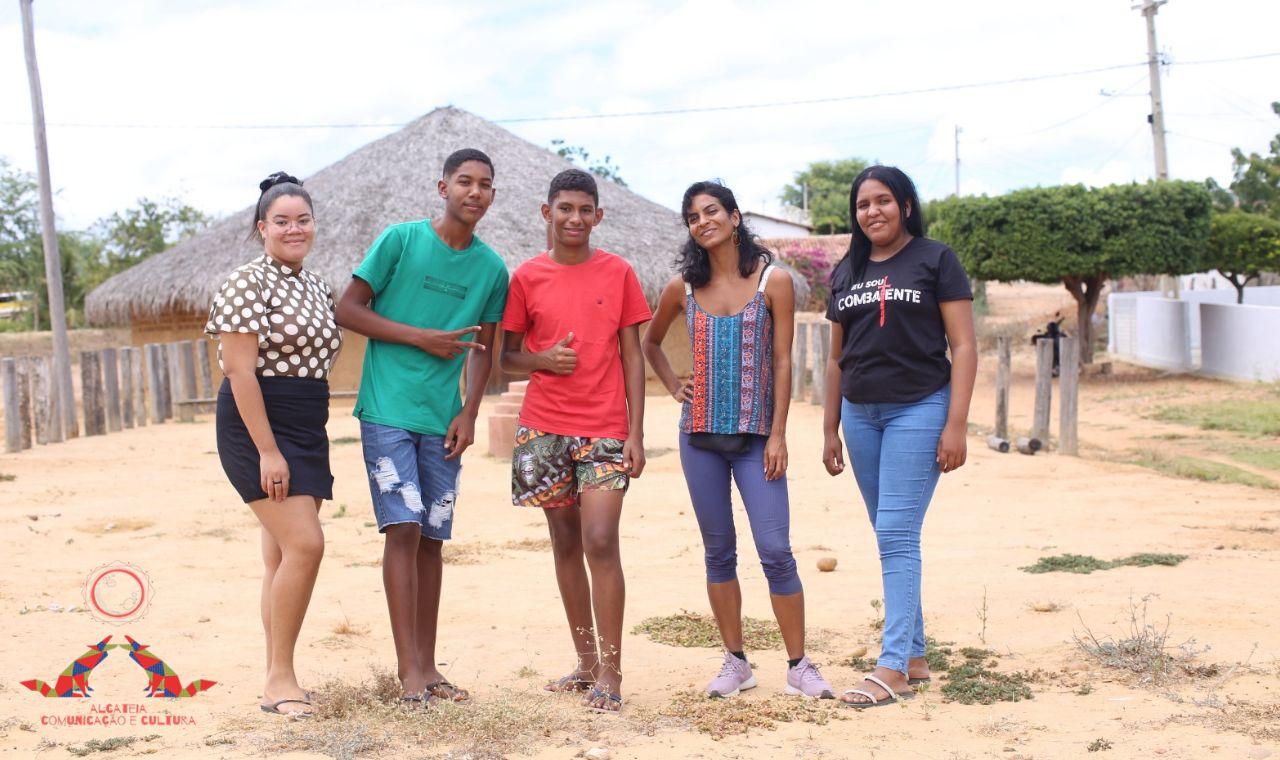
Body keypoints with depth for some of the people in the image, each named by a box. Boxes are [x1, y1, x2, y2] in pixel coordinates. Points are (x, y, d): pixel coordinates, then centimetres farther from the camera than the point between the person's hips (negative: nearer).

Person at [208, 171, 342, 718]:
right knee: (304, 544, -17)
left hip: (306, 428, 8)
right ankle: (280, 678, -7)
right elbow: (240, 371, -16)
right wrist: (267, 451, -21)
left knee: (284, 554, 9)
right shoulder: (248, 284, -11)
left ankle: (277, 681, 14)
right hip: (256, 426, -8)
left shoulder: (315, 287, 14)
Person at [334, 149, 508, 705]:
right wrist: (422, 338, -10)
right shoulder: (400, 239, -4)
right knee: (403, 528, -9)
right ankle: (408, 666, -3)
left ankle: (426, 664, 14)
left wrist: (468, 414, 0)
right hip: (388, 411, -4)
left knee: (432, 539, 7)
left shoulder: (492, 269, 6)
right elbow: (347, 310, -3)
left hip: (443, 422, 4)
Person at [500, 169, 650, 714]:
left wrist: (636, 432, -3)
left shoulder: (618, 273, 3)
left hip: (605, 428, -2)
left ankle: (610, 673, -5)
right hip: (544, 428, 2)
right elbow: (507, 355, 11)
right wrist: (542, 359, -12)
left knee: (600, 543, -11)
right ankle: (586, 663, 20)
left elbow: (632, 355, 4)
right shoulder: (527, 277, 5)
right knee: (565, 544, 9)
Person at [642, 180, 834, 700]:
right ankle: (735, 662, 18)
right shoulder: (682, 288, 6)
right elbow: (650, 343, 24)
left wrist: (778, 436, -8)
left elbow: (782, 363, -3)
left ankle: (799, 665, 3)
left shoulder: (773, 281, -1)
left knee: (775, 549, -8)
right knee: (719, 552, 8)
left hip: (755, 436, -3)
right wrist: (674, 387, 9)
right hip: (700, 436, 3)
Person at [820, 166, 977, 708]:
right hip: (860, 414, 5)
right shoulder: (846, 272, 14)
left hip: (919, 409, -5)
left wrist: (956, 425, -13)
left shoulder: (935, 260, -1)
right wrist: (830, 430, 14)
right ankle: (915, 656, 16)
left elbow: (963, 347, -5)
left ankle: (893, 667, -9)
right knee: (892, 538, 8)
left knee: (896, 534, -11)